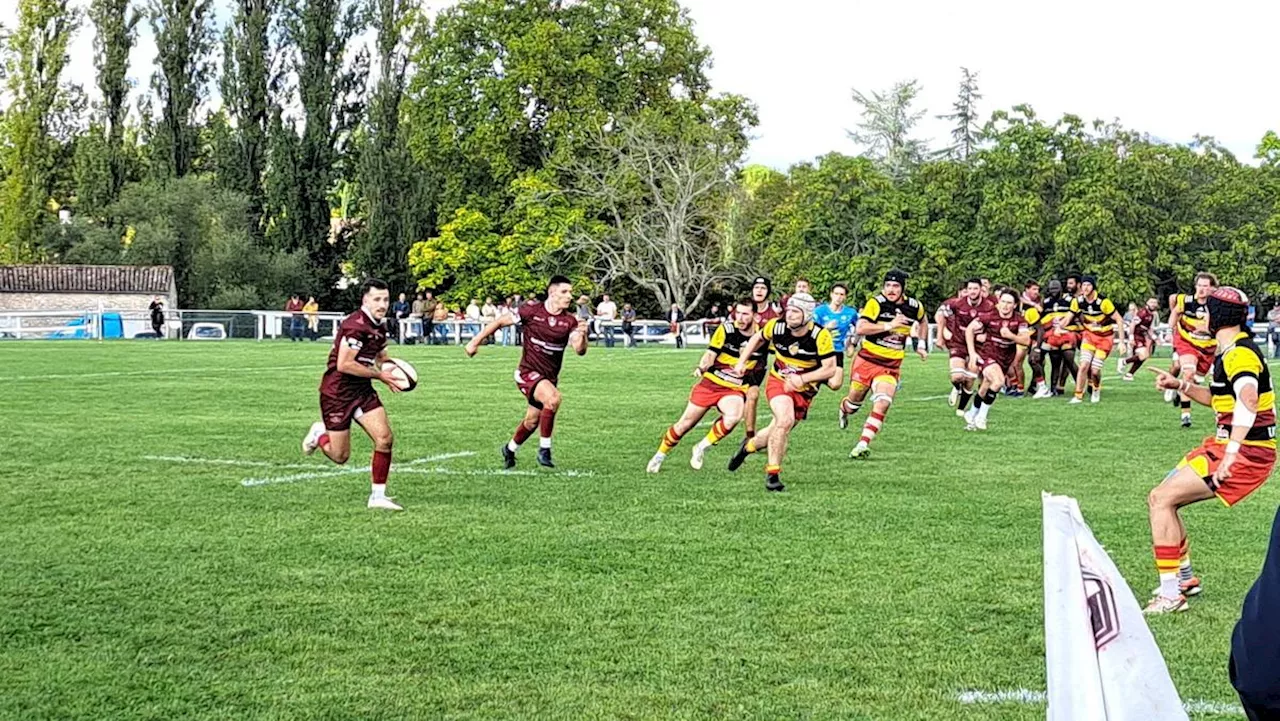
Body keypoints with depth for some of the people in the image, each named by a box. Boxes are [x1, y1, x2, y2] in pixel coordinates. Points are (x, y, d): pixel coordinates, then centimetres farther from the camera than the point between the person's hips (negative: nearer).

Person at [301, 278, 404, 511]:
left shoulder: (380, 326, 7)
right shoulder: (355, 325, -22)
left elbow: (381, 358, 23)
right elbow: (344, 365, -26)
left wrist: (391, 371, 0)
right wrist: (379, 375, -19)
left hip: (362, 390, 8)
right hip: (337, 392, -8)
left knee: (384, 438, -10)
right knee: (340, 456, 0)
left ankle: (378, 495, -1)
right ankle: (319, 434, 34)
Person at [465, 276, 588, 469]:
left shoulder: (570, 321, -6)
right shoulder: (531, 311, -12)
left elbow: (580, 350, -17)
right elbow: (501, 321, -2)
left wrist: (582, 335, -38)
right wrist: (476, 341, -2)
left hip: (549, 378, 5)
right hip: (527, 373, -5)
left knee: (532, 421, 16)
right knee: (553, 397, -32)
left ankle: (510, 449, 46)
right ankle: (544, 450, -21)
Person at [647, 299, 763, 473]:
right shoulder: (725, 329, -11)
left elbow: (760, 366, 13)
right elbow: (710, 354, -15)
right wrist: (701, 368, -32)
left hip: (734, 390, 0)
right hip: (710, 383, 0)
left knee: (733, 417, -31)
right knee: (685, 424, 4)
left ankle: (702, 448, -8)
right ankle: (660, 455, 28)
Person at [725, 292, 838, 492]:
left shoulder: (820, 336, -22)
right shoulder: (776, 326, -15)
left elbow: (830, 369, -20)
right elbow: (758, 338, 8)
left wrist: (802, 378, -29)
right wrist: (742, 361, 4)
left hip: (804, 391, 1)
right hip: (778, 381, -1)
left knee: (778, 431, 7)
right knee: (785, 420, -27)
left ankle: (749, 445, 41)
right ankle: (772, 474, -17)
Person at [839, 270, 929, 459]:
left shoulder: (914, 307, -1)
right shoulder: (876, 303, -13)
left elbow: (923, 321, 25)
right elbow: (860, 328, -26)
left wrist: (922, 345, 17)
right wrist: (890, 325, -27)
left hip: (891, 366, 1)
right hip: (867, 360, -1)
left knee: (882, 404, -21)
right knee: (854, 402, 15)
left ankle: (863, 445, -21)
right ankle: (843, 409, 52)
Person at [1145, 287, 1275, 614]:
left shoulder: (1239, 354, -19)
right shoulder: (1228, 351, 14)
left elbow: (1248, 401, -37)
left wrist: (1231, 454, -46)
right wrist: (1180, 385, 14)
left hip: (1246, 453, -10)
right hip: (1224, 445, 10)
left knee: (1162, 499, -15)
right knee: (1160, 498, 13)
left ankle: (1170, 596, -13)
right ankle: (1185, 578, 27)